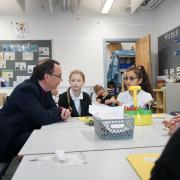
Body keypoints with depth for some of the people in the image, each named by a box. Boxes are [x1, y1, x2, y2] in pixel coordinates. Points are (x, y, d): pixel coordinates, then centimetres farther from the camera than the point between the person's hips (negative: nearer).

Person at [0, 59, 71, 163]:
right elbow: (42, 118, -31)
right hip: (11, 138, -8)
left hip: (27, 132, 9)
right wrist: (60, 112, -13)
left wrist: (63, 112, -16)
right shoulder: (27, 89, -26)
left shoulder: (45, 88, 1)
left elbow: (53, 108, 8)